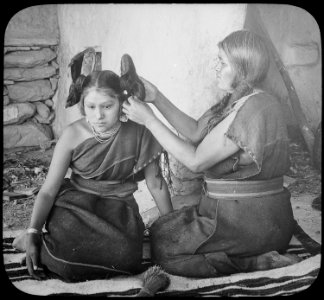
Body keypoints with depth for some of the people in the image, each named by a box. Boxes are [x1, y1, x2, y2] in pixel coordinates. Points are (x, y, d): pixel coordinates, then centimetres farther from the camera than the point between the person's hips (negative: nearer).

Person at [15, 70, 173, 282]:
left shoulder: (138, 132, -11)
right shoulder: (73, 135, -11)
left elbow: (156, 184, 0)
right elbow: (49, 190, -7)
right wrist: (32, 234, -18)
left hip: (118, 207, 1)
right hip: (75, 205, -1)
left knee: (125, 256, -28)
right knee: (69, 255, -29)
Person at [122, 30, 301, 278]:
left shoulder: (249, 110, -23)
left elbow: (195, 160, -18)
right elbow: (196, 132, 10)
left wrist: (149, 120, -13)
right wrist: (157, 98, 5)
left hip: (245, 223, -10)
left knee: (161, 244, 4)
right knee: (169, 226, 22)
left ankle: (255, 263, -6)